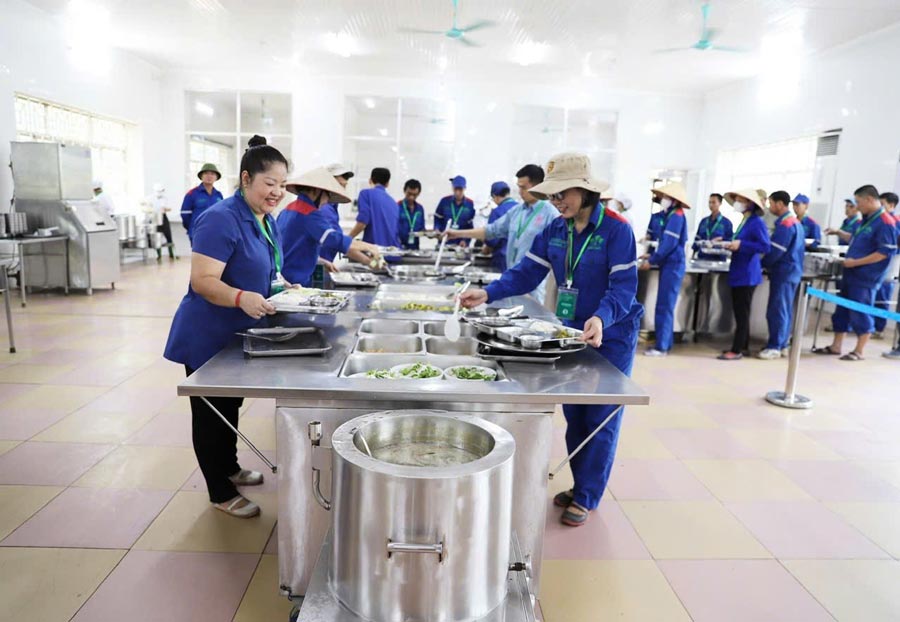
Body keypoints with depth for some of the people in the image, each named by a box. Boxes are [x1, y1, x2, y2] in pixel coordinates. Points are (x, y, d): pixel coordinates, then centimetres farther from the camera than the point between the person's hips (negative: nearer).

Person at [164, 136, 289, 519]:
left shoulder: (268, 222, 6)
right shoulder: (221, 220, -23)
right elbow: (202, 281, -29)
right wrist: (242, 298, -44)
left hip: (239, 336, 9)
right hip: (207, 339, -9)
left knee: (231, 407, 24)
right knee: (211, 412, 7)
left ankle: (230, 469, 44)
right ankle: (221, 493, 21)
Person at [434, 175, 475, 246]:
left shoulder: (470, 204, -2)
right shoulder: (444, 201, -1)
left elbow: (471, 225, 1)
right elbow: (437, 219, 9)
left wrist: (466, 240, -9)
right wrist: (437, 229, -9)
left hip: (461, 244, 0)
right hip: (444, 242, 1)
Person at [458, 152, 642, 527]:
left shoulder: (616, 229, -18)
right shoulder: (555, 230, 0)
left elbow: (624, 285, -23)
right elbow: (527, 272, -3)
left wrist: (601, 318, -41)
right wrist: (488, 293, -18)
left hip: (610, 336, -6)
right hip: (571, 331, 6)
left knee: (600, 419, 4)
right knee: (574, 415, 14)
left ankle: (586, 497, 17)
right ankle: (581, 485, 31)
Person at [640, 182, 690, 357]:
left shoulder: (676, 216, -14)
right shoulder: (672, 215, 15)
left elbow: (669, 244, -19)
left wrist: (651, 261, -13)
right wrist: (652, 256, 10)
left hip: (672, 265, -10)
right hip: (669, 265, 10)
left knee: (664, 306, -8)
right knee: (665, 306, 12)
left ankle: (661, 347, -5)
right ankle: (665, 343, 17)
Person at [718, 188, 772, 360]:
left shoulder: (757, 222, -13)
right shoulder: (744, 221, 14)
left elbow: (766, 246, -21)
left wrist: (740, 245, -22)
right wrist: (732, 244, 5)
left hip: (747, 274, -9)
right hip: (738, 272, 9)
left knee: (742, 312, -5)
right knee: (740, 311, 14)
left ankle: (737, 350, 0)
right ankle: (742, 346, 24)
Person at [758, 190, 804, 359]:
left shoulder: (785, 224, -17)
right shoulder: (794, 221, 15)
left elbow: (776, 251, -20)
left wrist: (762, 264, -4)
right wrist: (767, 263, 13)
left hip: (783, 272, -10)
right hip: (790, 271, 10)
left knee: (776, 310, -7)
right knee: (784, 310, 12)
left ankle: (774, 347, -5)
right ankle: (781, 345, 18)